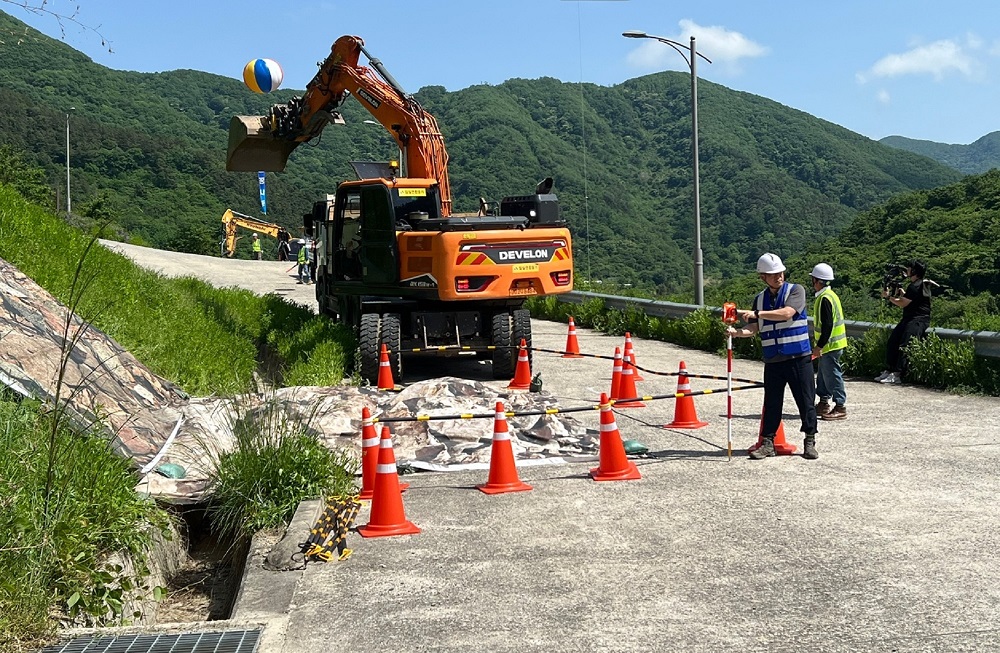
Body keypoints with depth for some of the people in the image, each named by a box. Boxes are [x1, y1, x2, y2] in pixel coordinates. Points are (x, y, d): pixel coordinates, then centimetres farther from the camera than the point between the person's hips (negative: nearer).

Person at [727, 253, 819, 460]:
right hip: (772, 360, 3)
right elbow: (753, 329, 7)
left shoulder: (795, 291, -3)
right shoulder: (760, 299, 11)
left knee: (806, 401, 2)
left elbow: (787, 313, -20)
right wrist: (737, 332, -14)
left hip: (799, 357, -3)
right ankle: (767, 443, 14)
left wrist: (757, 314, -24)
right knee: (772, 402, 6)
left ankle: (810, 442, 13)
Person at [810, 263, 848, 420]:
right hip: (829, 344, 10)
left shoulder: (825, 299, -20)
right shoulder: (829, 295, 12)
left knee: (832, 375, -4)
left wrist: (819, 346, -20)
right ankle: (824, 403, 27)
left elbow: (827, 325, -24)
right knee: (823, 373, 18)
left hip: (830, 345, -10)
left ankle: (840, 407, 1)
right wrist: (819, 345, 22)